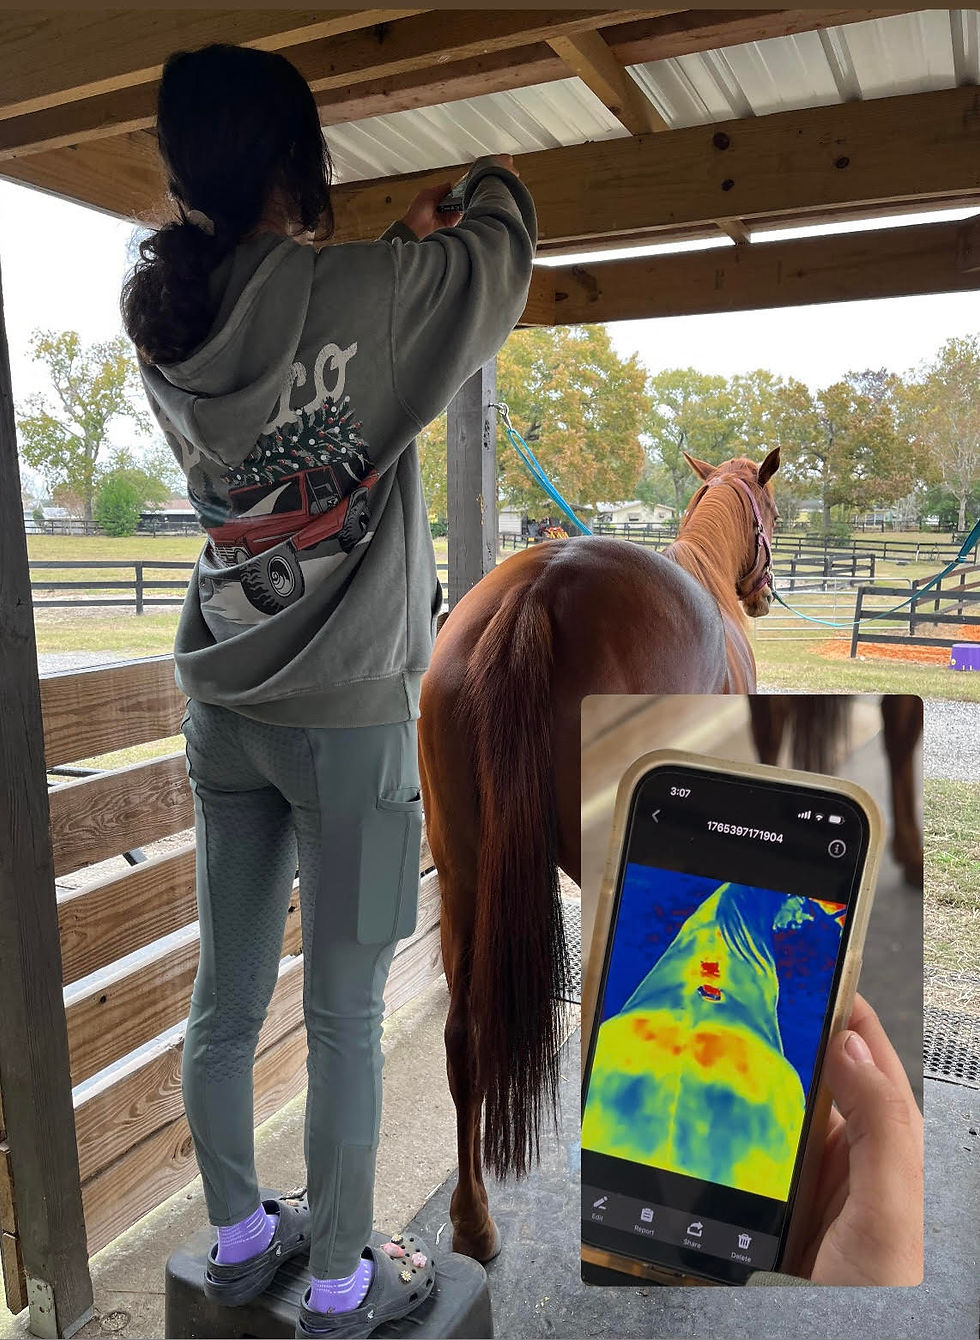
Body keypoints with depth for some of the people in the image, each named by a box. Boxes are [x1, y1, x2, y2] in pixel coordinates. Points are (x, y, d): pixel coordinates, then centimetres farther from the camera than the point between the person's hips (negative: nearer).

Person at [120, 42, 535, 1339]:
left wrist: (406, 239, 30)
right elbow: (502, 254, 6)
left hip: (223, 709, 6)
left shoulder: (167, 325, 3)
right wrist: (491, 178, 28)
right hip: (348, 719, -6)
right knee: (345, 1019, 8)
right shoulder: (359, 295, -13)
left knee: (226, 999, 16)